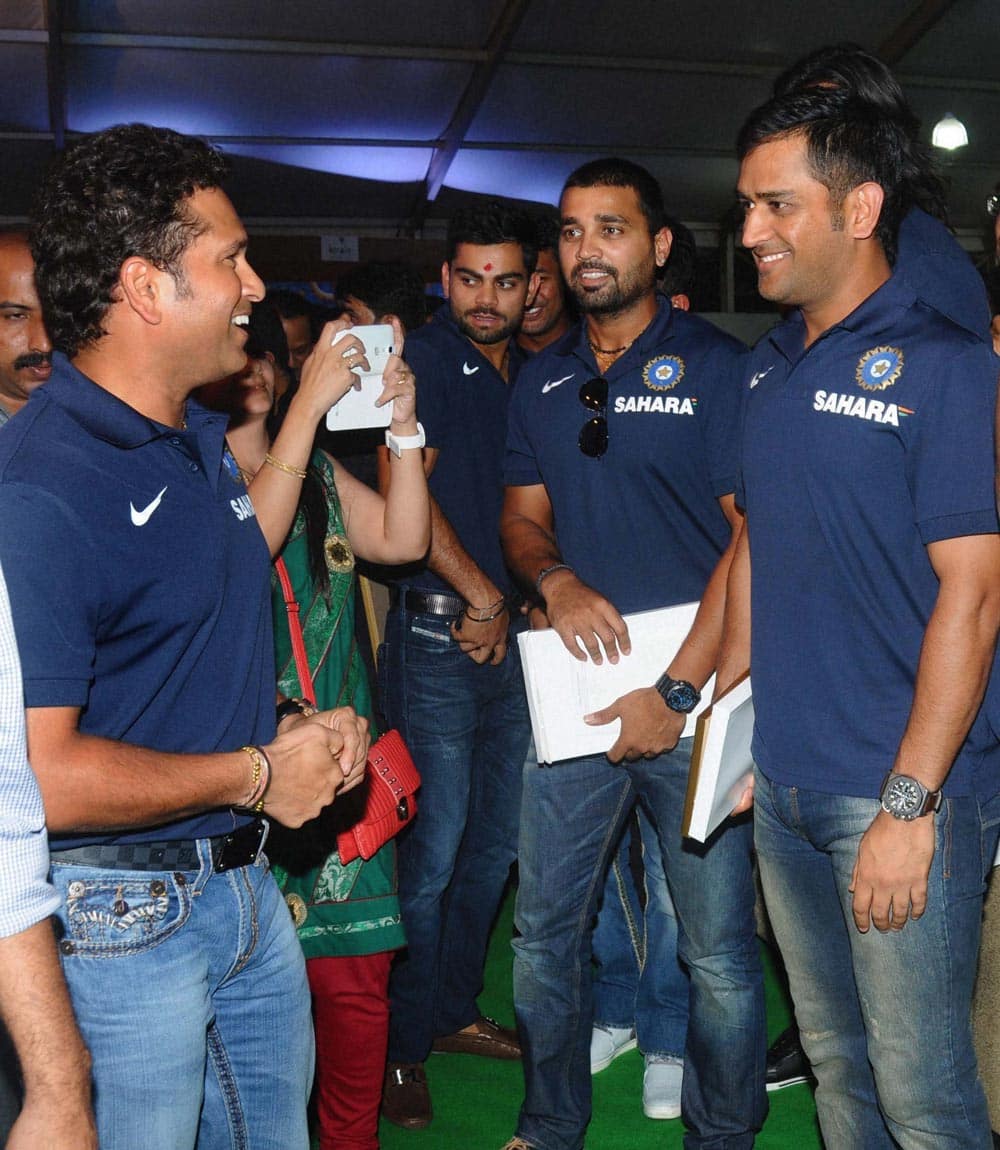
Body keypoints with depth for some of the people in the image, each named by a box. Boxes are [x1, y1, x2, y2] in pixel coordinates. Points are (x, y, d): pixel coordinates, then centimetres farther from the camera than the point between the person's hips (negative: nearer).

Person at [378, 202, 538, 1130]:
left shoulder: (530, 371, 15)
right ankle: (402, 1045, 12)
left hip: (514, 629, 7)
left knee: (495, 842, 13)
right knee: (433, 850, -4)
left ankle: (454, 1011, 30)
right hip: (438, 630, -6)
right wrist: (481, 598, -13)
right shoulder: (424, 360, -5)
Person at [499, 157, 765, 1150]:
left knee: (717, 950, 5)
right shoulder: (542, 382, 13)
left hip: (694, 697, -4)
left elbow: (755, 537, -9)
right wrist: (556, 582, -7)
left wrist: (678, 688, -16)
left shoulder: (718, 367, -3)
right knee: (544, 932, 12)